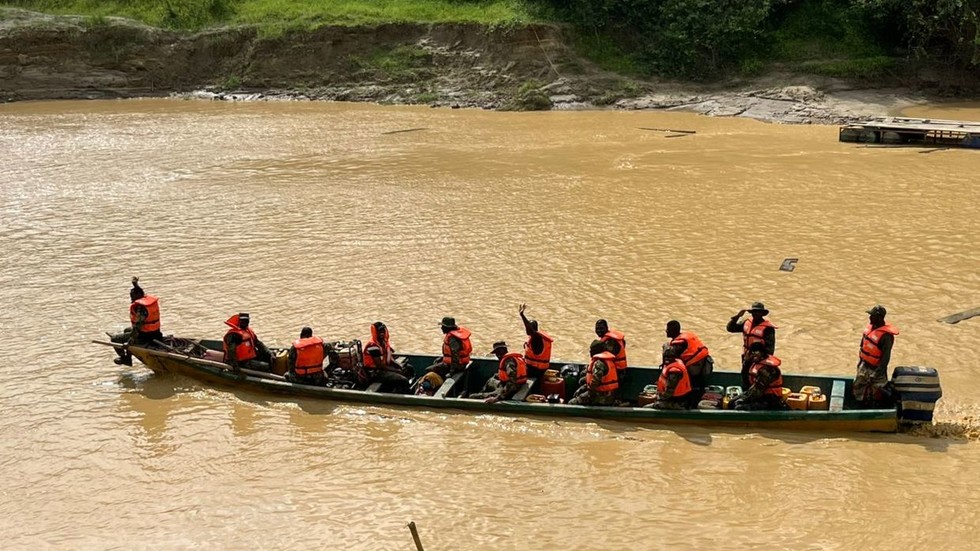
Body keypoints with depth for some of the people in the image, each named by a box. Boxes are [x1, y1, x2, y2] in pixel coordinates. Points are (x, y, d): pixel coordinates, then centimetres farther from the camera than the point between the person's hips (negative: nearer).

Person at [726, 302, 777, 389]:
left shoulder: (768, 328, -16)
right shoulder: (746, 323, 4)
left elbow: (770, 348, -15)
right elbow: (730, 328, 5)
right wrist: (737, 316, -7)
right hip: (747, 359, 7)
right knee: (745, 385, 18)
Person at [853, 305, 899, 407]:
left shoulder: (886, 336, -28)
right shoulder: (870, 326, -2)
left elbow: (886, 357, -24)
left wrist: (876, 374, -23)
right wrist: (860, 360, 18)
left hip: (876, 368, -8)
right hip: (864, 365, 8)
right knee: (858, 388, 18)